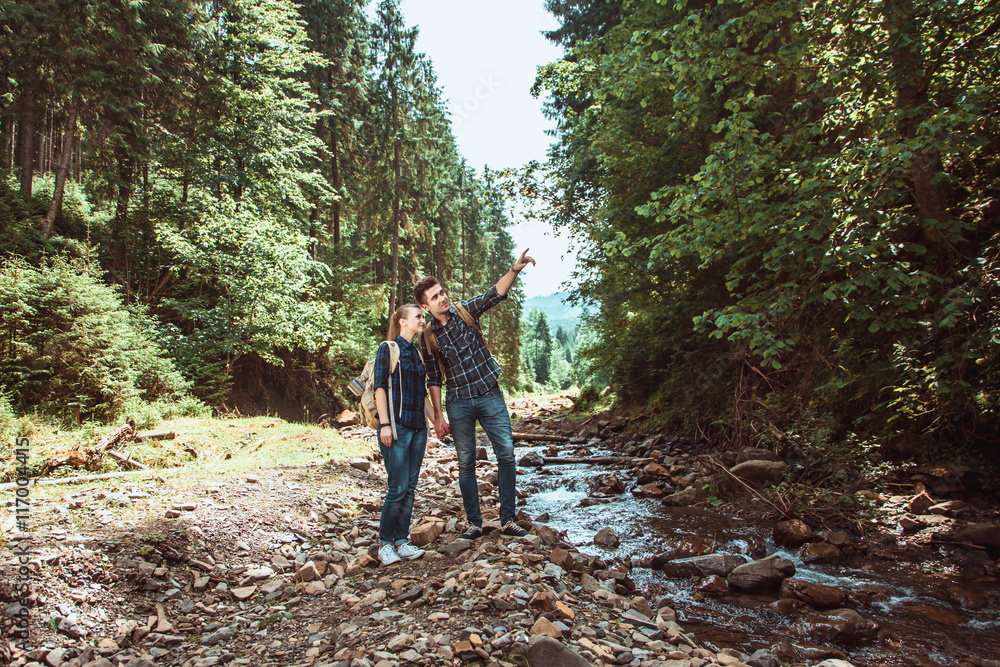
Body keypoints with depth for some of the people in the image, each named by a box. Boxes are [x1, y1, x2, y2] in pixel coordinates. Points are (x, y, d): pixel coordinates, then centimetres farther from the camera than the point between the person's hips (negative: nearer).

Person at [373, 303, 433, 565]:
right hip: (397, 426, -7)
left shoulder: (417, 354, 18)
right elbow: (380, 387, -8)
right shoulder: (388, 349, -1)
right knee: (398, 487, -7)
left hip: (418, 427, 7)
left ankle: (401, 541, 16)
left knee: (410, 487, 7)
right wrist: (384, 424, -15)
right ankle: (385, 543, 7)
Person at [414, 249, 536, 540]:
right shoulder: (428, 336, 1)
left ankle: (508, 520, 9)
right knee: (466, 463, 6)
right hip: (458, 404, 0)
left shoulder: (465, 311, 0)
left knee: (506, 454, -2)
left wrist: (515, 269, -31)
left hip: (490, 396, 0)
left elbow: (495, 294, -14)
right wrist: (437, 415, -3)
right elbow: (434, 379, 2)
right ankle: (473, 523, 18)